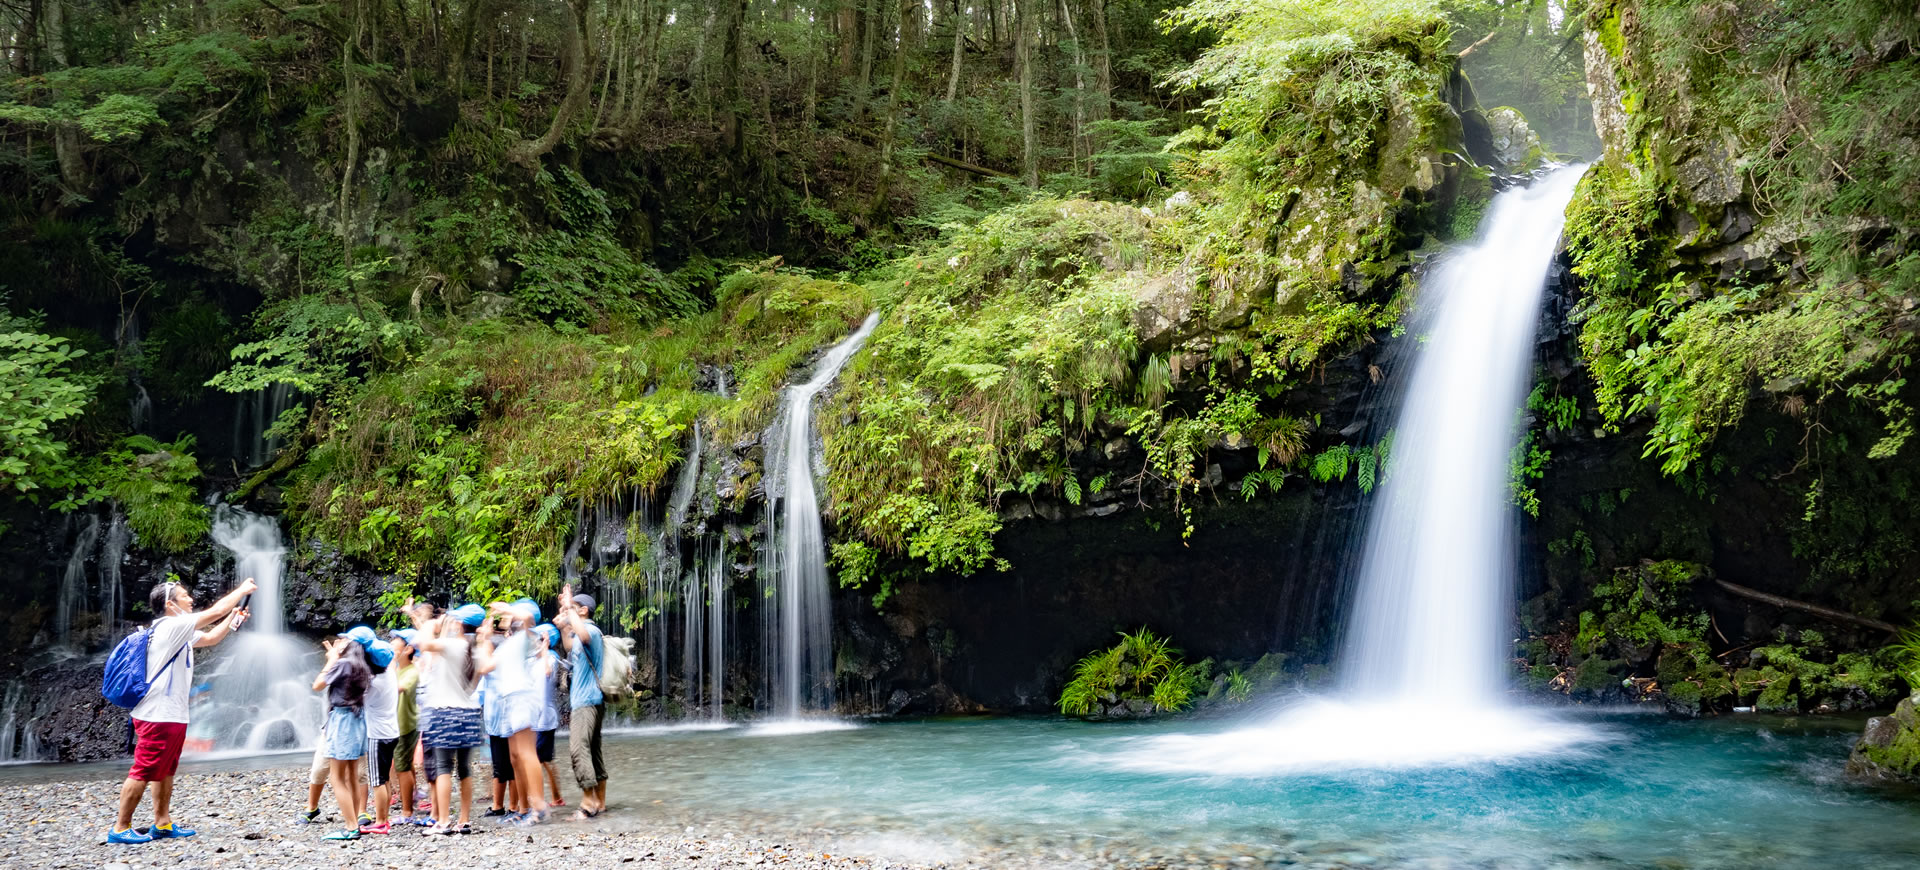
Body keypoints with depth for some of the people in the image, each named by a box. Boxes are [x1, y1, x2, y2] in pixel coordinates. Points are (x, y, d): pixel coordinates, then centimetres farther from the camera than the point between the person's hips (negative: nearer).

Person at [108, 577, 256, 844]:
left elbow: (211, 637, 28)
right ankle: (120, 828, -1)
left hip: (172, 716, 11)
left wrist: (234, 617, 16)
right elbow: (215, 612, -14)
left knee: (165, 772, 14)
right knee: (142, 773, -6)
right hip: (157, 716, -11)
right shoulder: (170, 626, -14)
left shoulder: (180, 632, 15)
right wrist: (242, 589, -3)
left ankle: (162, 824, 20)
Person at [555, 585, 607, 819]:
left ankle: (588, 802, -17)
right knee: (593, 749, 12)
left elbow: (583, 635, -39)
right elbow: (571, 650, 42)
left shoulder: (591, 630, -12)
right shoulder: (582, 632, 19)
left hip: (587, 701, -11)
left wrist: (568, 608, -27)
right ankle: (600, 802, 15)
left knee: (578, 749, -16)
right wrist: (563, 628, 26)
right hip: (585, 700, 11)